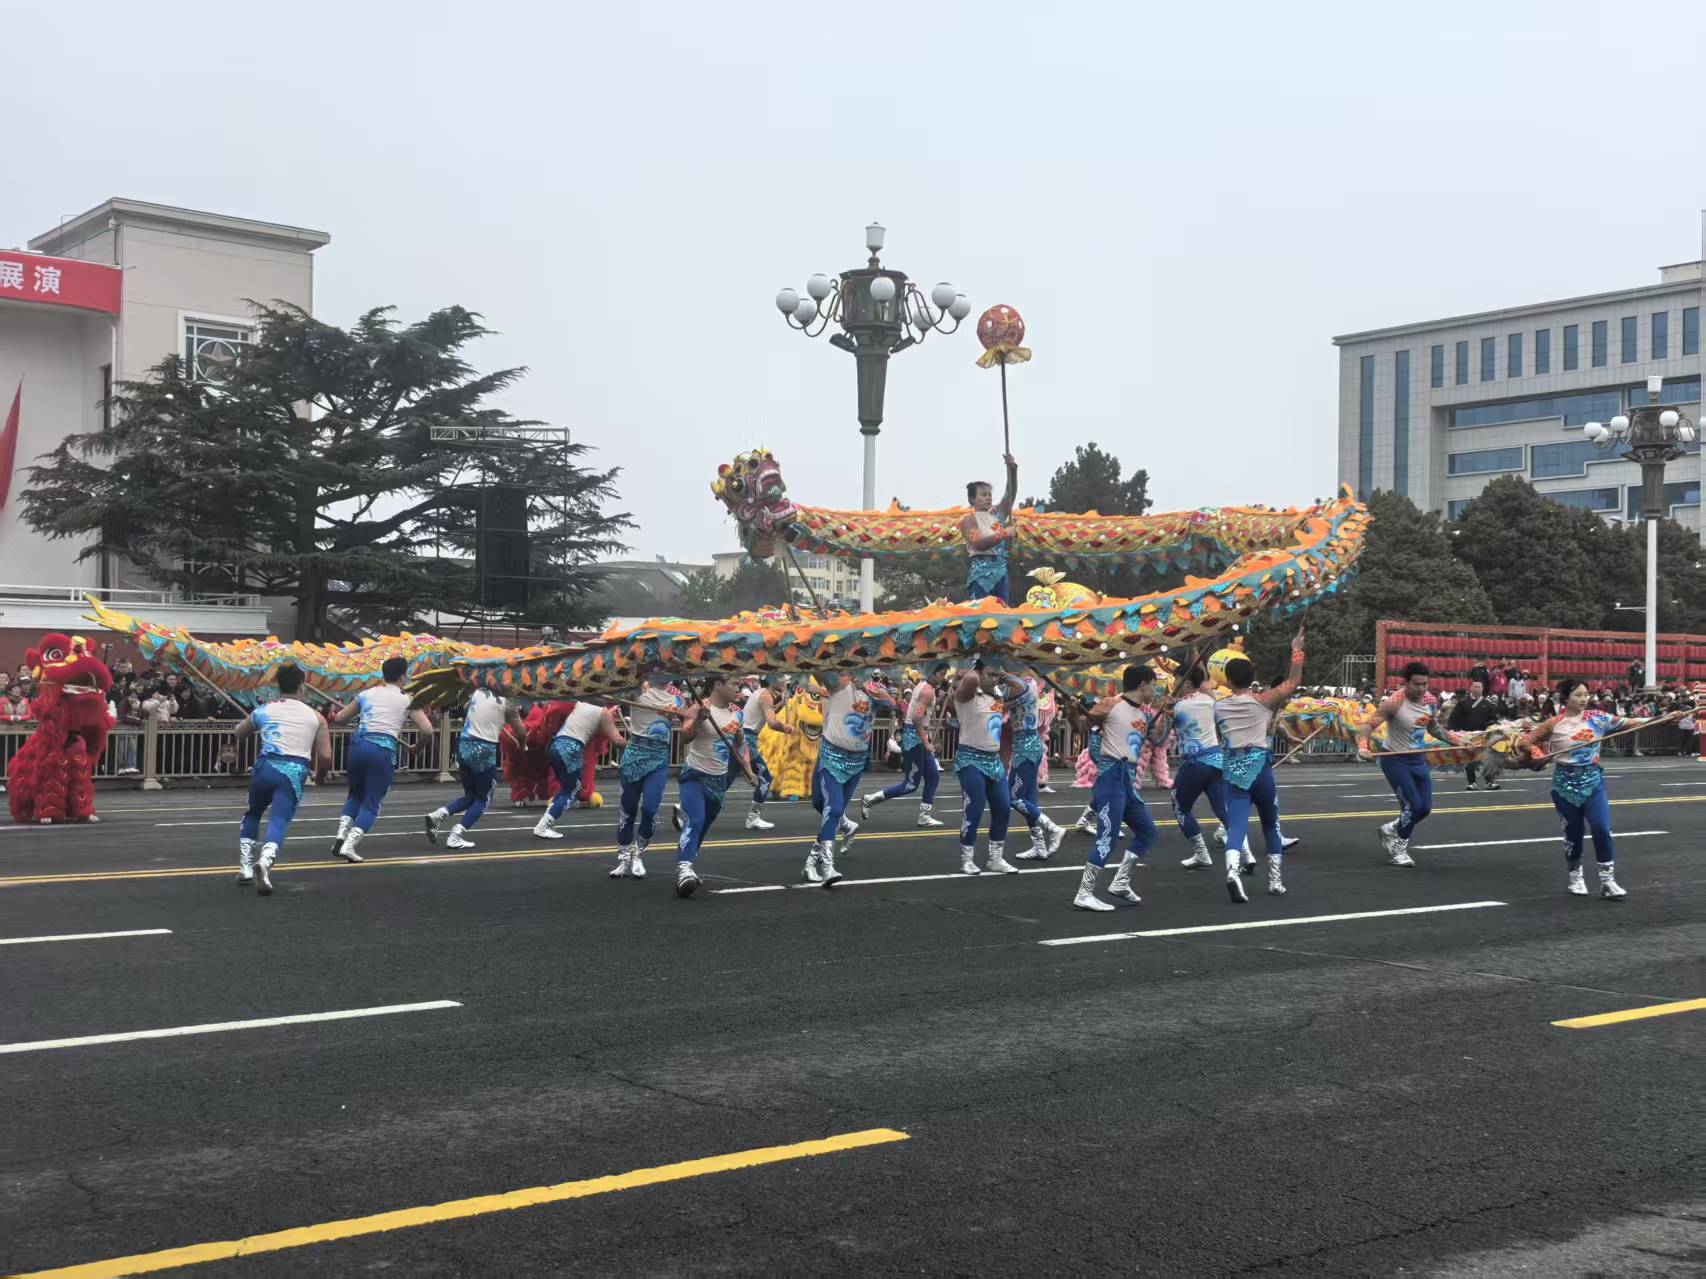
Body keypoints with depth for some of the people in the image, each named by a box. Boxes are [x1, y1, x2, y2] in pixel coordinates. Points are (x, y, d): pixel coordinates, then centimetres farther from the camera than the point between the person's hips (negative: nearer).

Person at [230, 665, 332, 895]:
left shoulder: (263, 710, 16)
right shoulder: (315, 716, 13)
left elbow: (238, 734, 34)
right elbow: (325, 756, 8)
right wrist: (320, 773, 30)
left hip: (266, 766, 2)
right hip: (295, 772, -2)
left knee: (252, 814, 27)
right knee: (279, 822, -9)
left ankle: (246, 867, 21)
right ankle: (265, 861, -38)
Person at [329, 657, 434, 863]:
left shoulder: (366, 694, 15)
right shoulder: (407, 700, 7)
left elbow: (339, 718, 23)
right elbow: (428, 730, 0)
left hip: (359, 745, 4)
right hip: (383, 750, -4)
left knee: (356, 794, 26)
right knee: (372, 804, 7)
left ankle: (341, 836, 8)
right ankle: (349, 846, -8)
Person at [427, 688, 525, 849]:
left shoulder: (476, 693, 10)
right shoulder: (507, 703, -2)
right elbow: (521, 732, 6)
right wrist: (522, 746, 26)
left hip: (464, 745, 5)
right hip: (483, 750, -5)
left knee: (470, 795, 20)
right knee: (483, 798, 9)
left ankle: (438, 814, -3)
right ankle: (456, 836, -4)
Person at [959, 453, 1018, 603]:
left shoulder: (998, 512, 15)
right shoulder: (969, 519, -2)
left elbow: (1011, 493, 3)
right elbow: (979, 544, -16)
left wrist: (1012, 468, -10)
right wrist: (1003, 535, -24)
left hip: (1001, 569, 6)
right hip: (981, 570, -6)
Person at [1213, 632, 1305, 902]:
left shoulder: (1218, 707, 7)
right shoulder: (1262, 701, -1)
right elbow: (1293, 681, 6)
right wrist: (1297, 649, 12)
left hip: (1232, 768, 1)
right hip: (1259, 765, -1)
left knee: (1236, 823, -6)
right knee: (1270, 823, 16)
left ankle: (1232, 869, -33)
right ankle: (1275, 879, 22)